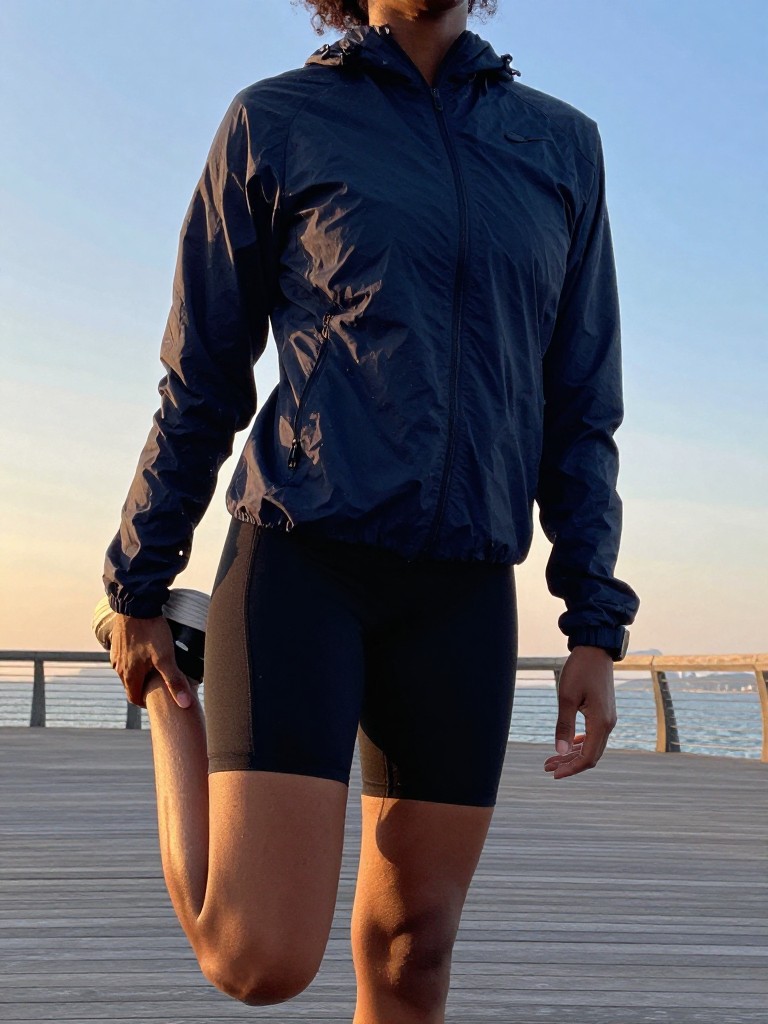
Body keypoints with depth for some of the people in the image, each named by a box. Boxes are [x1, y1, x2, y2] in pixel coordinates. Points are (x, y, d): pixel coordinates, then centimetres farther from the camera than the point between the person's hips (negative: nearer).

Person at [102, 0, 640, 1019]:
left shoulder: (564, 146, 11)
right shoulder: (271, 125, 2)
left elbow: (578, 409, 10)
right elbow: (201, 383, 7)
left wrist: (597, 631, 3)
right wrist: (135, 595, 11)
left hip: (461, 598, 3)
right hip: (302, 563, -3)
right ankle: (177, 708, 18)